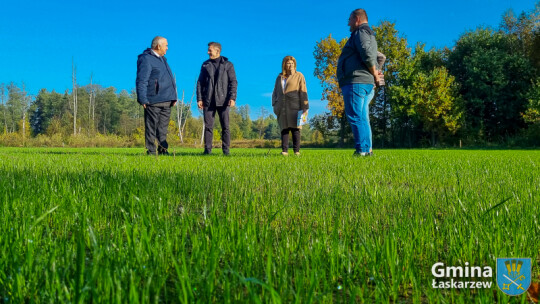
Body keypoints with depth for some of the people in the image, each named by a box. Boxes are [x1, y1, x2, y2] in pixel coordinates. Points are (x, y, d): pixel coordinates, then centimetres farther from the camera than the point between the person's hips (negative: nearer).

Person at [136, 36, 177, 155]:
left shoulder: (162, 59, 22)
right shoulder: (146, 59, -6)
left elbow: (169, 79, 28)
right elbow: (141, 81, -12)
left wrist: (174, 96, 22)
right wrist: (143, 99, -18)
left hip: (166, 100, 8)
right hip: (153, 101, -8)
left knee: (163, 127, 10)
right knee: (151, 127, -3)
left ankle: (163, 149, 16)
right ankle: (151, 151, 1)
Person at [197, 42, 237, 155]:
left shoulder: (228, 65, 7)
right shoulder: (205, 65, 14)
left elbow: (233, 82, 1)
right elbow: (200, 82, 13)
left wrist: (232, 98, -11)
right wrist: (199, 99, 2)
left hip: (222, 101, -2)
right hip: (208, 101, 2)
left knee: (225, 126, -2)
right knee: (208, 126, -1)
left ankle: (226, 150, 4)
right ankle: (207, 149, 4)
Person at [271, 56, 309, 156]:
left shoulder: (299, 76, 10)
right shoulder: (279, 77, 20)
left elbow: (303, 92, 4)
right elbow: (275, 92, 23)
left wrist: (305, 107, -4)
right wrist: (275, 105, 9)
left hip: (294, 106, -3)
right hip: (282, 108, 3)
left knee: (295, 128, -7)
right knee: (284, 128, -2)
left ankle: (296, 150, -4)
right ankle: (284, 150, -5)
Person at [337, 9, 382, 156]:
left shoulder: (360, 32, -3)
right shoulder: (369, 36, 29)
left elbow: (367, 54, -21)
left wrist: (375, 74, -11)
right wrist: (375, 74, 15)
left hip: (356, 82, -10)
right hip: (367, 84, 10)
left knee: (355, 117, -14)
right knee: (362, 118, 10)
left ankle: (362, 150, -18)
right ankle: (367, 150, 10)